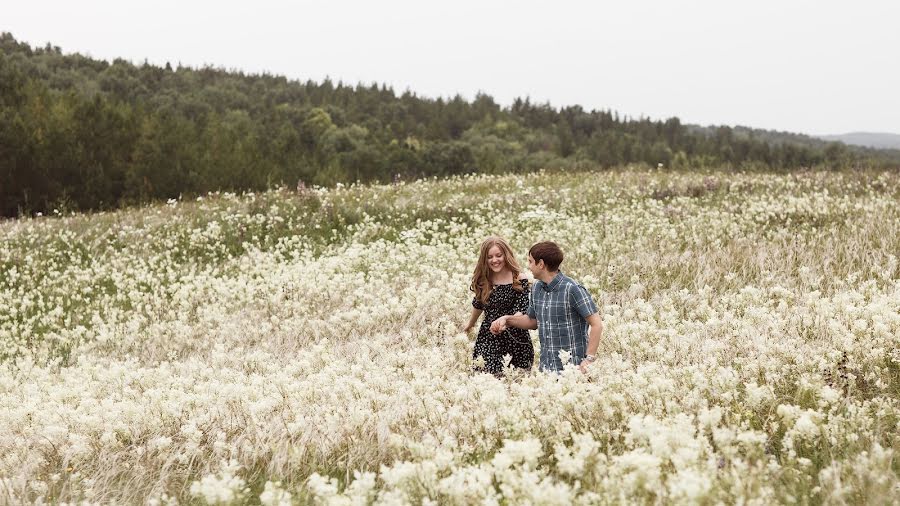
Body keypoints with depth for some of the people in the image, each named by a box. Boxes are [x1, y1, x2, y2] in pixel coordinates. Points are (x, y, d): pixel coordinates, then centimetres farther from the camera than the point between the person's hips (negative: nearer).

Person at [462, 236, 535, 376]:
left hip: (515, 341, -3)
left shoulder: (519, 281, -9)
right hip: (487, 339, 3)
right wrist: (470, 324, 38)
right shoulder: (483, 280, 5)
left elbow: (521, 312, -17)